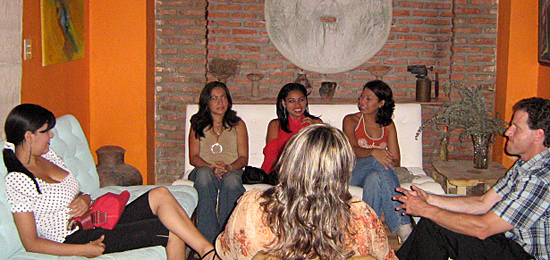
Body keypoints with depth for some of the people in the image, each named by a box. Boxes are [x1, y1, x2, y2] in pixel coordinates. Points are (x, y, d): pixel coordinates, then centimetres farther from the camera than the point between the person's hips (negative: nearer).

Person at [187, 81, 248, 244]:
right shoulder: (198, 125, 18)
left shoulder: (238, 125, 17)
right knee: (204, 174, -37)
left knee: (231, 179, -37)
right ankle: (208, 242, -42)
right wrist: (211, 167, -16)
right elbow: (193, 157, 6)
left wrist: (228, 167, -17)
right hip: (204, 169, 0)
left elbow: (243, 158, 6)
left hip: (232, 171, 0)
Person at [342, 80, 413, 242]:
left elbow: (396, 161, 8)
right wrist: (373, 152, -34)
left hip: (378, 173, 2)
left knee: (374, 178, -37)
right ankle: (402, 224, -44)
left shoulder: (388, 125, 16)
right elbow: (352, 149, -13)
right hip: (353, 173, -2)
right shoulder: (351, 120, 7)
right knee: (379, 161, -36)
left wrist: (390, 161, -17)